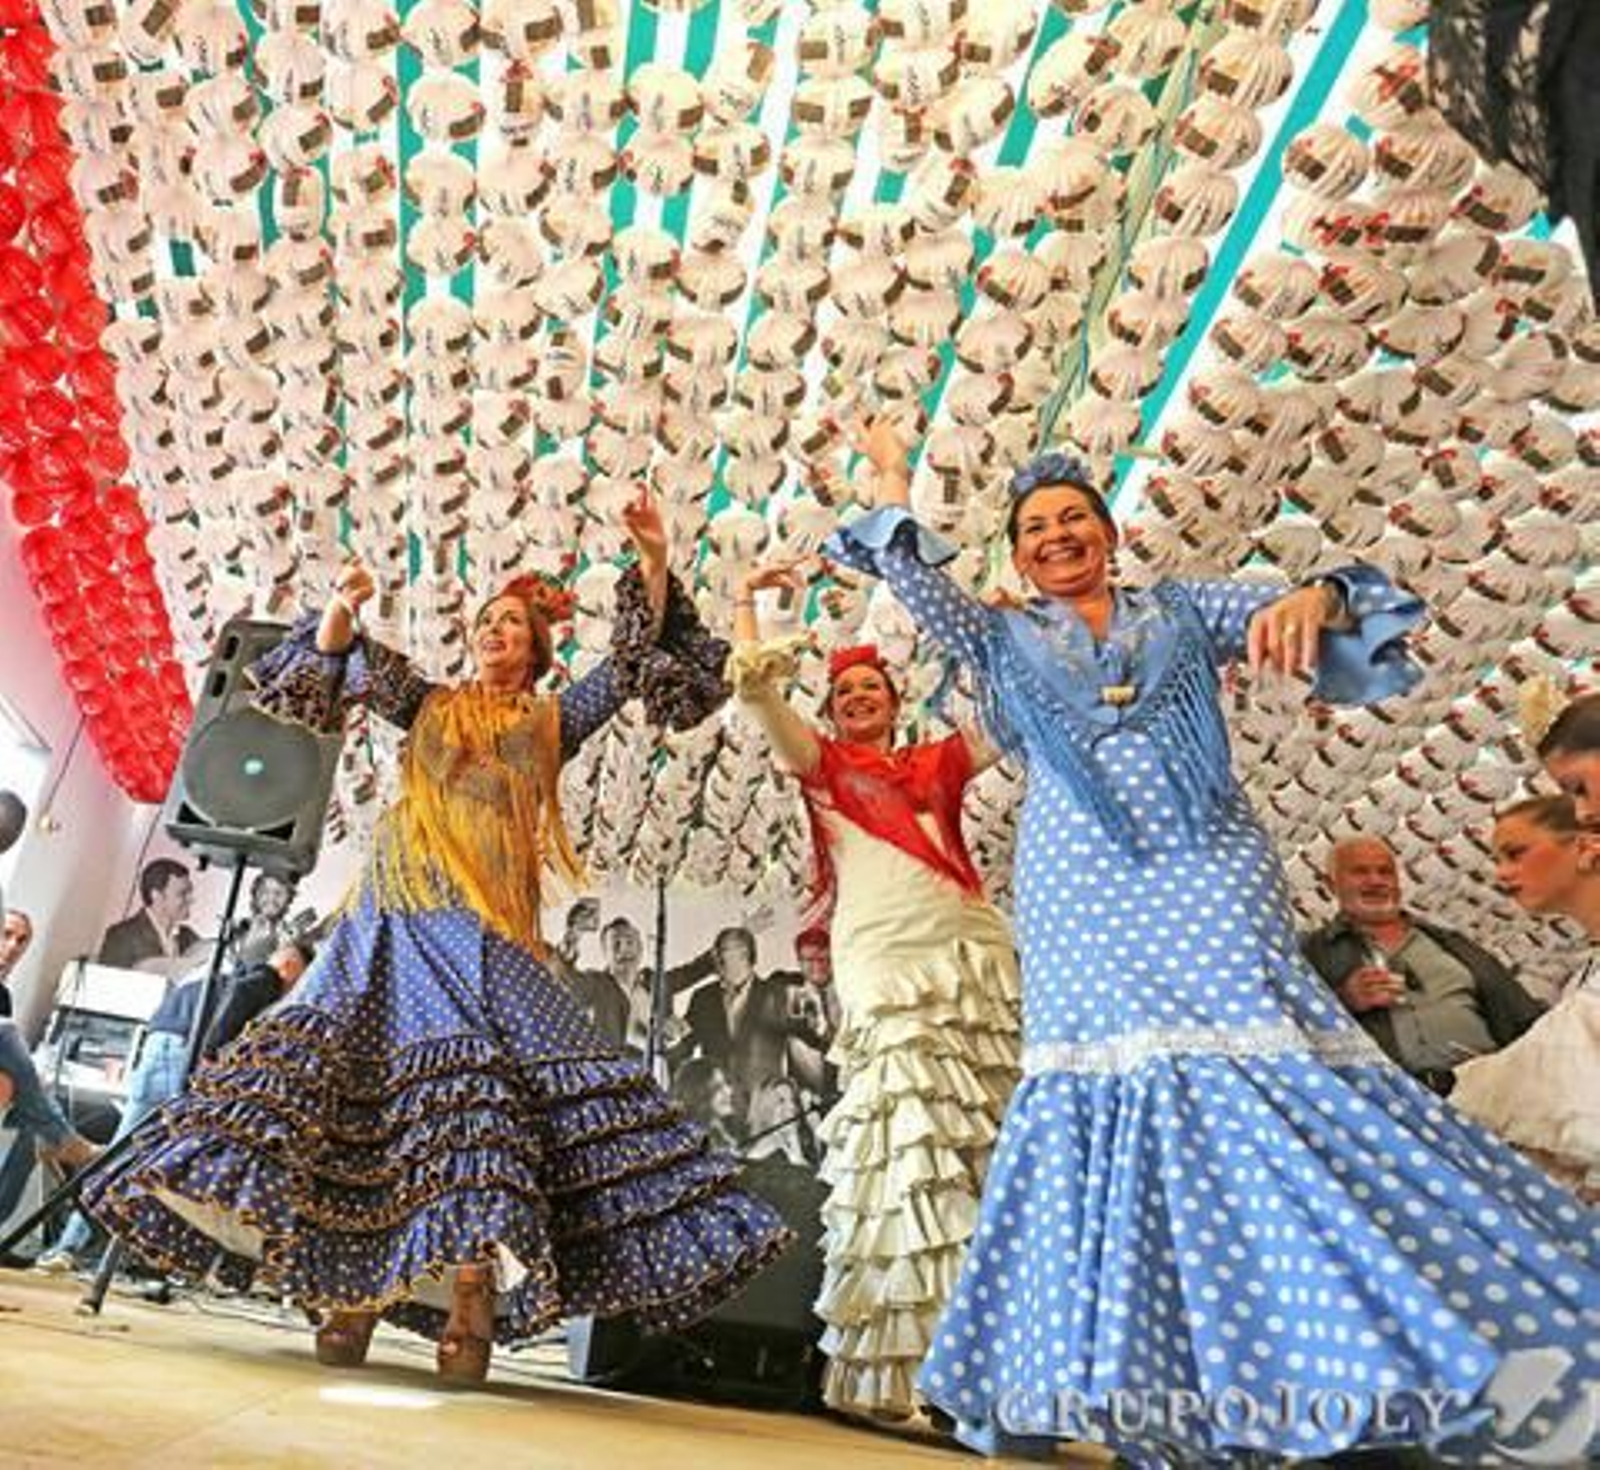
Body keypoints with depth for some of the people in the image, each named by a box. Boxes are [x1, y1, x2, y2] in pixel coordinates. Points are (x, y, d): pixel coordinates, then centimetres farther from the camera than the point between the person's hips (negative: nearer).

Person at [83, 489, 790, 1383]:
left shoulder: (554, 721, 16)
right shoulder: (430, 704, 22)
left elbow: (639, 658, 7)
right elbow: (338, 659, 14)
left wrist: (654, 562, -4)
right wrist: (344, 605, -6)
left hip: (486, 930, -2)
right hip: (397, 916, 3)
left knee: (478, 1077, -15)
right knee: (366, 1074, -6)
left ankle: (471, 1301, -16)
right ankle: (353, 1292, -1)